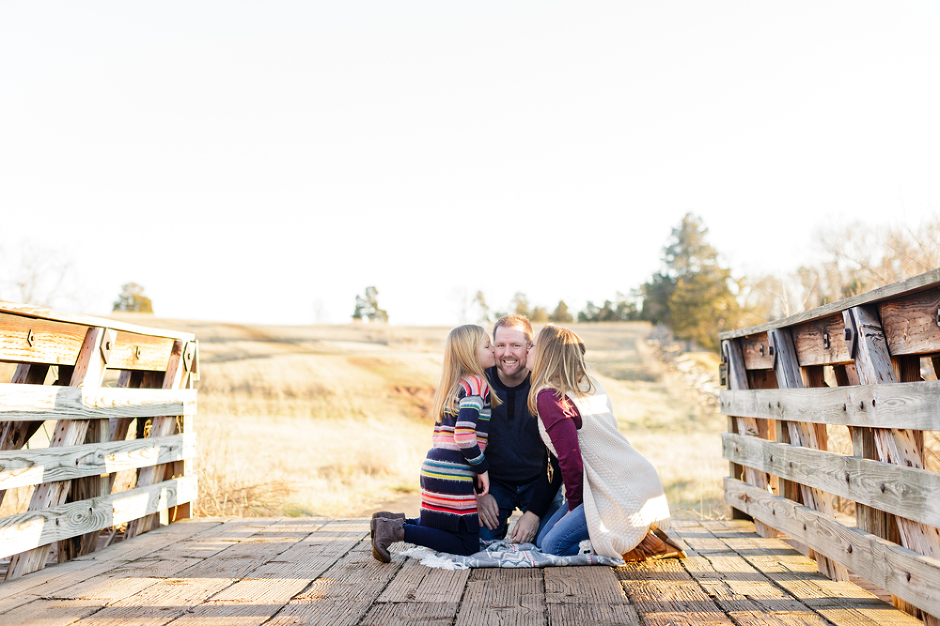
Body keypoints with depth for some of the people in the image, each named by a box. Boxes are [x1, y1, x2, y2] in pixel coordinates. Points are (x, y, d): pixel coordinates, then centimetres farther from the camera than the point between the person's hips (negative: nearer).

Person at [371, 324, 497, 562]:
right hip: (452, 477, -9)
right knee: (468, 547, -1)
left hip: (433, 469, 9)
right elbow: (464, 435, -21)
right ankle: (397, 531, -10)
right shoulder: (477, 383, -11)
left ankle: (392, 522, 10)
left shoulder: (454, 386, 17)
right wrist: (482, 468, -8)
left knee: (439, 529, 25)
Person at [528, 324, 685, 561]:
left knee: (553, 546, -9)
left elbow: (570, 458, -17)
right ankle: (639, 532, 13)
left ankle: (639, 543, -1)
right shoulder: (588, 386, 9)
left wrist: (574, 504, -2)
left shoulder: (549, 397, -18)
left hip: (619, 495, -9)